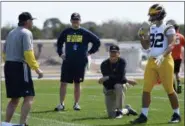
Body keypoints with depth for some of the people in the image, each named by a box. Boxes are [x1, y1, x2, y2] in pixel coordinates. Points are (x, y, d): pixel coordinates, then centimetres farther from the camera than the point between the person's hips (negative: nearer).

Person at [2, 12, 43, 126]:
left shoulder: (11, 33, 18)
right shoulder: (26, 33, -8)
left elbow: (4, 52, 17)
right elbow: (28, 53, -18)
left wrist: (9, 65, 20)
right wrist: (37, 68, -17)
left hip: (8, 66, 9)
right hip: (20, 67, -8)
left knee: (14, 98, 14)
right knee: (29, 97, -6)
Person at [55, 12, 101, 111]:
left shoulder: (85, 33, 0)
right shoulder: (66, 32, 7)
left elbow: (97, 42, 5)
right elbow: (59, 43, 24)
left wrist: (90, 52, 2)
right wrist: (60, 53, 14)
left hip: (80, 62, -2)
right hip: (67, 62, 2)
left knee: (77, 84, 5)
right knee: (63, 83, -2)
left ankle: (76, 103, 14)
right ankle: (61, 104, 4)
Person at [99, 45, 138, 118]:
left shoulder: (122, 62, -9)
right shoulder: (104, 64, -8)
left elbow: (121, 77, -21)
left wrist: (107, 78, -28)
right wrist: (127, 81, -17)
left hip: (120, 86, -2)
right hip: (109, 90, 2)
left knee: (118, 86, -40)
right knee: (111, 115, -6)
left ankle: (119, 111, -24)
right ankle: (127, 110, 28)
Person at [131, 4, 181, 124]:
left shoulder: (168, 28, -8)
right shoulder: (152, 29, 14)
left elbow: (171, 45, -20)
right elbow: (146, 46, 21)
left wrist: (162, 56, -35)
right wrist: (141, 36, 3)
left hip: (165, 61, -7)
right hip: (152, 61, 7)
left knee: (169, 89, 0)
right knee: (146, 89, 2)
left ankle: (177, 115, 14)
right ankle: (144, 115, 6)